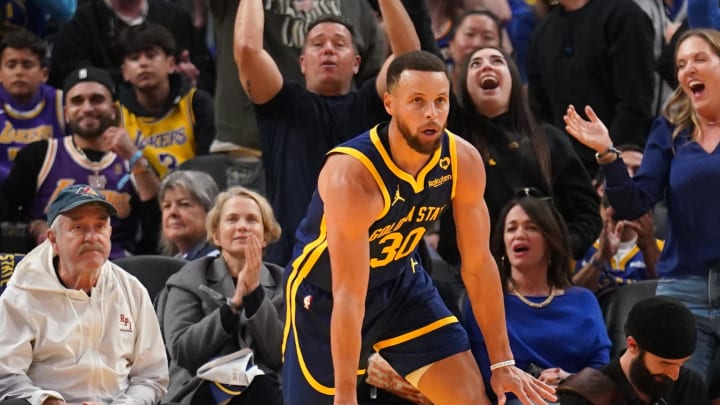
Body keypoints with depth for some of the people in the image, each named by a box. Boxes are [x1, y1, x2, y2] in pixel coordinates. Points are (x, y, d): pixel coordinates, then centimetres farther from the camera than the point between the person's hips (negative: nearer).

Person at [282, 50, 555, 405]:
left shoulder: (463, 162, -18)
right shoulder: (351, 176, -35)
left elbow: (477, 264, -6)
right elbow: (349, 296, -34)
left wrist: (502, 362, -5)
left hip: (400, 280, 5)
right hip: (325, 290, -5)